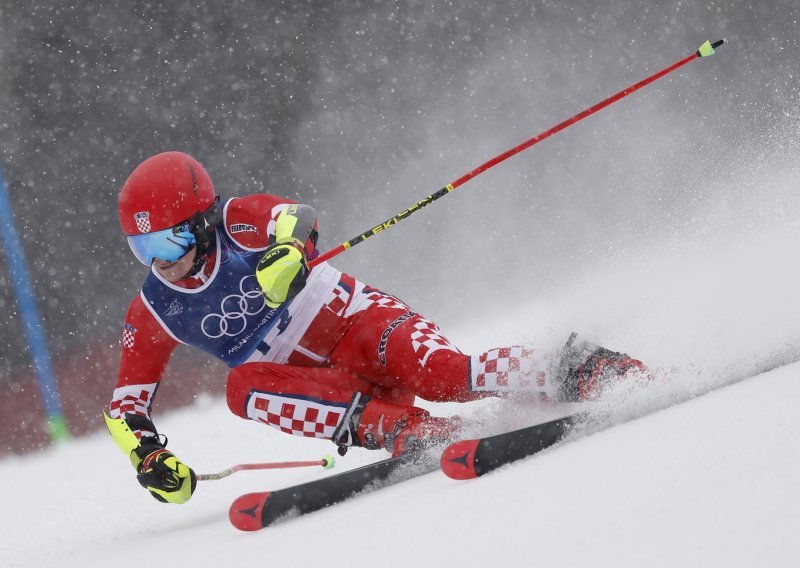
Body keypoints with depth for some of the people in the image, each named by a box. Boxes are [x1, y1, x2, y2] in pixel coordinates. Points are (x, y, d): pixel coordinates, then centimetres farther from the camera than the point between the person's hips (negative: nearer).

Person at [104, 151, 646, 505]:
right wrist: (148, 455, -10)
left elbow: (296, 218, -33)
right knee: (243, 387, -27)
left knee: (441, 375, -34)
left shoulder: (237, 223, -12)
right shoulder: (153, 313, 1)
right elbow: (126, 403, 8)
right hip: (326, 386, 5)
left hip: (358, 323, -4)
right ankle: (395, 428, -36)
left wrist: (286, 251, -55)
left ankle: (574, 370, -25)